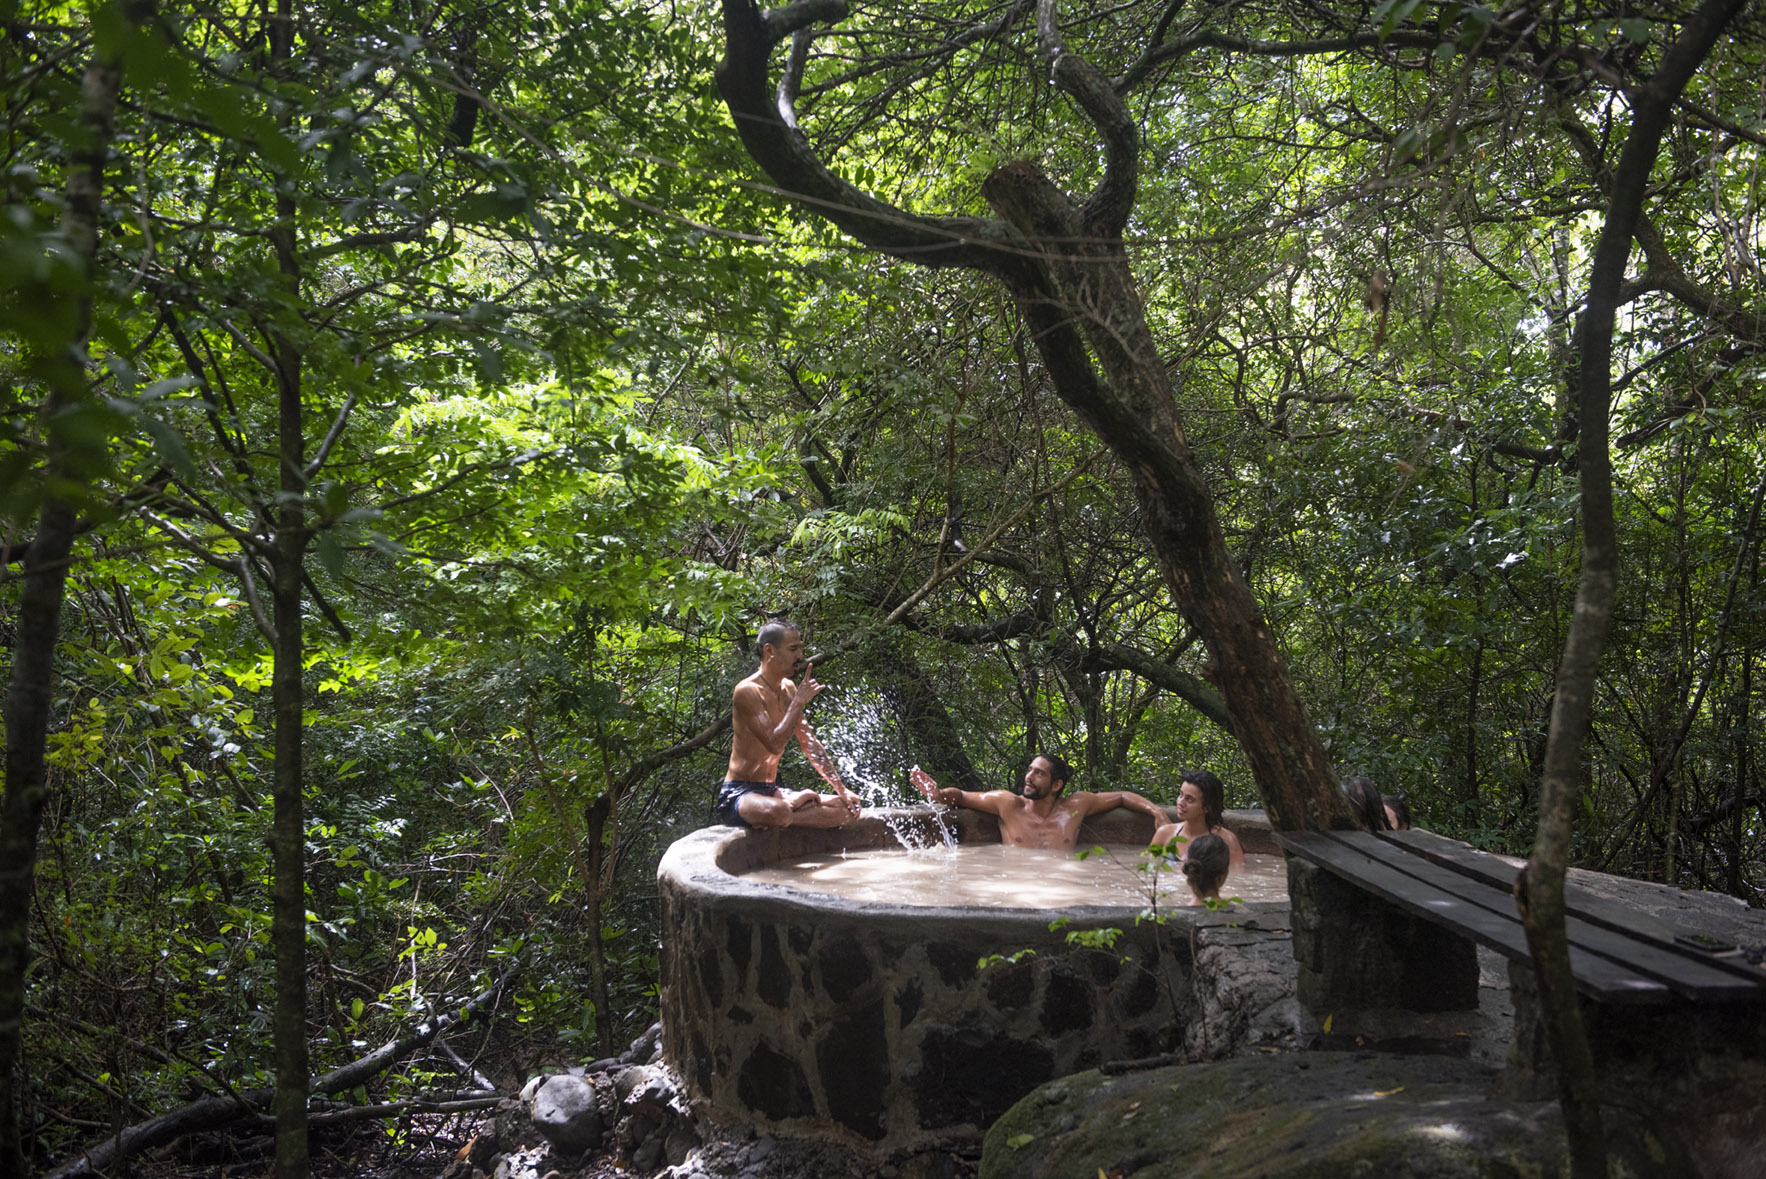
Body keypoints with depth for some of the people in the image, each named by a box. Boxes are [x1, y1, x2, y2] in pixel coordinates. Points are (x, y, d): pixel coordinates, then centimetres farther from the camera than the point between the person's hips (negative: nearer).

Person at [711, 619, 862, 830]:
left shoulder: (788, 689, 10)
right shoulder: (747, 691, -16)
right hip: (738, 794, -8)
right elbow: (774, 744, -26)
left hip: (772, 792, 8)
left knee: (848, 808, -4)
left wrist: (841, 789, 9)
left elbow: (811, 745, 14)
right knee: (777, 811, -42)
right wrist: (799, 702, -20)